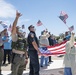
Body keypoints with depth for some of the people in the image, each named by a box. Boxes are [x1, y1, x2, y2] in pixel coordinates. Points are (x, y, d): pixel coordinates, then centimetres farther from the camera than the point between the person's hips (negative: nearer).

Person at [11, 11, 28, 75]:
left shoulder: (24, 39, 14)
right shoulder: (15, 36, -5)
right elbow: (14, 27, -21)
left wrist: (26, 57, 12)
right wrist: (17, 17, -27)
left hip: (23, 57, 6)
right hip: (16, 57, -6)